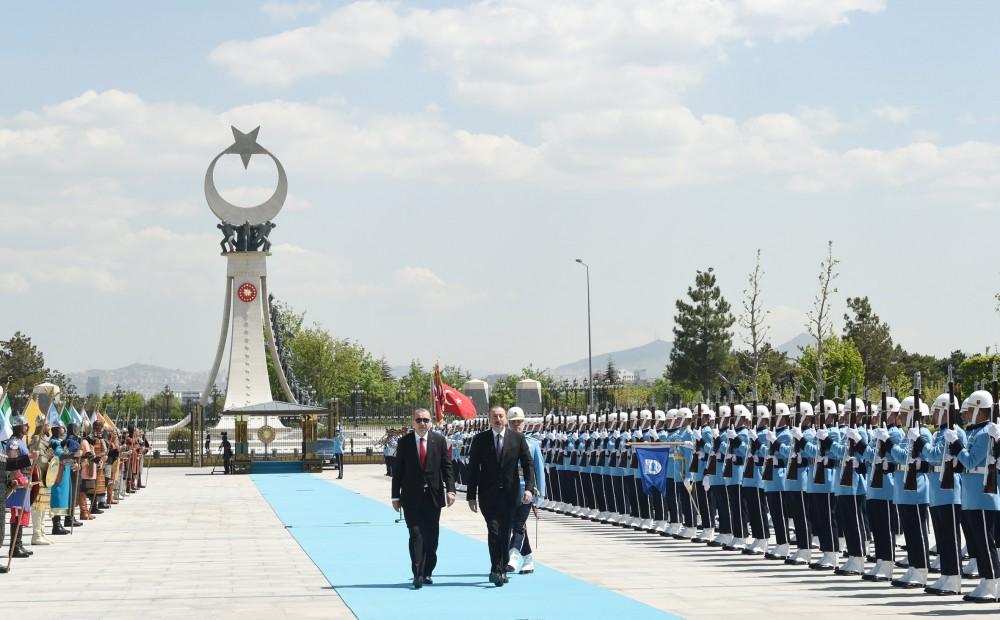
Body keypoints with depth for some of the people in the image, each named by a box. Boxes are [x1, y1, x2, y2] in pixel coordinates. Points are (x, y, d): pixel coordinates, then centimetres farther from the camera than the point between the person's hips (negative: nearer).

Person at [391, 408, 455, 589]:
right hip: (411, 497, -2)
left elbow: (446, 467, 3)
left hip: (433, 496, 2)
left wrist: (450, 489, -7)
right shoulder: (404, 442, 1)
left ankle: (427, 572, 18)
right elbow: (397, 471, 3)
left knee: (431, 536, 6)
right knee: (416, 534, -10)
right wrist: (396, 496, 0)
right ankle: (418, 574, -12)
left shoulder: (439, 440, 3)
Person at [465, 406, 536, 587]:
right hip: (488, 494, -1)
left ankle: (501, 570, 17)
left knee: (505, 533, 6)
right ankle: (497, 571, -14)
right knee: (494, 530, -13)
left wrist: (529, 488, -10)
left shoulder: (517, 438, 3)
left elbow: (528, 464, 2)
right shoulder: (480, 440, 1)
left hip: (509, 493, 2)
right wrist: (471, 495, -2)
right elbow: (473, 469, 2)